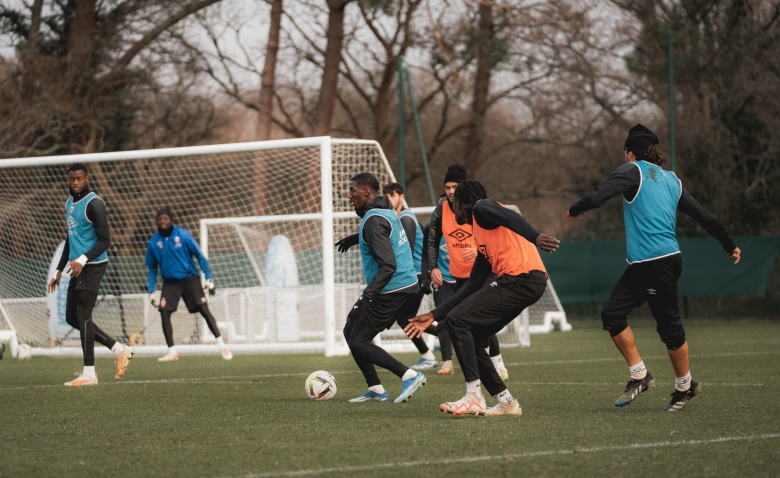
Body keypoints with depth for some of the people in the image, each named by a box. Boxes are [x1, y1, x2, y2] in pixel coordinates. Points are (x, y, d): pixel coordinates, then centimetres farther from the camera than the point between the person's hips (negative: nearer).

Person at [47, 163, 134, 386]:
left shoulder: (93, 204, -12)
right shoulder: (69, 203, 15)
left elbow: (105, 240, -17)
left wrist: (83, 259, -28)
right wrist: (59, 271, 22)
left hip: (92, 267, -9)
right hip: (77, 268, 9)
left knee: (82, 316, -9)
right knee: (72, 318, 9)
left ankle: (89, 373, -5)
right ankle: (119, 350, 16)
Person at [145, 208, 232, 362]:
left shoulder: (183, 235, -11)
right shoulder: (154, 242, -2)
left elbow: (200, 256, -5)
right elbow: (152, 268, 11)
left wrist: (209, 279, -10)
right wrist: (151, 291, 7)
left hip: (189, 279, -3)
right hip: (170, 283, 3)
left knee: (204, 309, -12)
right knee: (164, 312, -11)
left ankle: (222, 346, -9)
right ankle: (172, 352, -1)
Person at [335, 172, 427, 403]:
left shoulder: (374, 220, -19)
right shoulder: (386, 211, 11)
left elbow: (388, 265, -27)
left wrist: (366, 296, -32)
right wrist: (354, 238, 47)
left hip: (392, 290, -10)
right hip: (405, 286, 10)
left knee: (357, 341, -5)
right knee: (351, 331, 17)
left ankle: (409, 375, -10)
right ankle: (375, 389, 17)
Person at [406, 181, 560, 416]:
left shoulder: (482, 208, 5)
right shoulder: (481, 239, 30)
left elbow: (510, 218, -17)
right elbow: (473, 286, 30)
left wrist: (535, 237, -37)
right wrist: (433, 316, 31)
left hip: (521, 279, -9)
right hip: (526, 283, 9)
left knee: (457, 319, -9)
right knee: (470, 338, 12)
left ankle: (474, 398, -12)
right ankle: (506, 402, 11)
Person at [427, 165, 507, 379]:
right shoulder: (441, 211, -3)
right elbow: (432, 243, 3)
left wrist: (478, 250, -25)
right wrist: (433, 268, -10)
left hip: (474, 275, -1)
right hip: (446, 276, 1)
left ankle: (497, 360, 12)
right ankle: (447, 363, -1)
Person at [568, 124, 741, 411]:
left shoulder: (633, 172, -5)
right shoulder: (672, 180, 16)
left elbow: (597, 197, -16)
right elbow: (702, 215, 17)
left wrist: (576, 209, 5)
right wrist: (729, 244, 25)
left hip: (659, 264, -8)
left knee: (669, 326, 2)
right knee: (612, 313, 6)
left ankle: (685, 386, 12)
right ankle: (639, 375, 10)